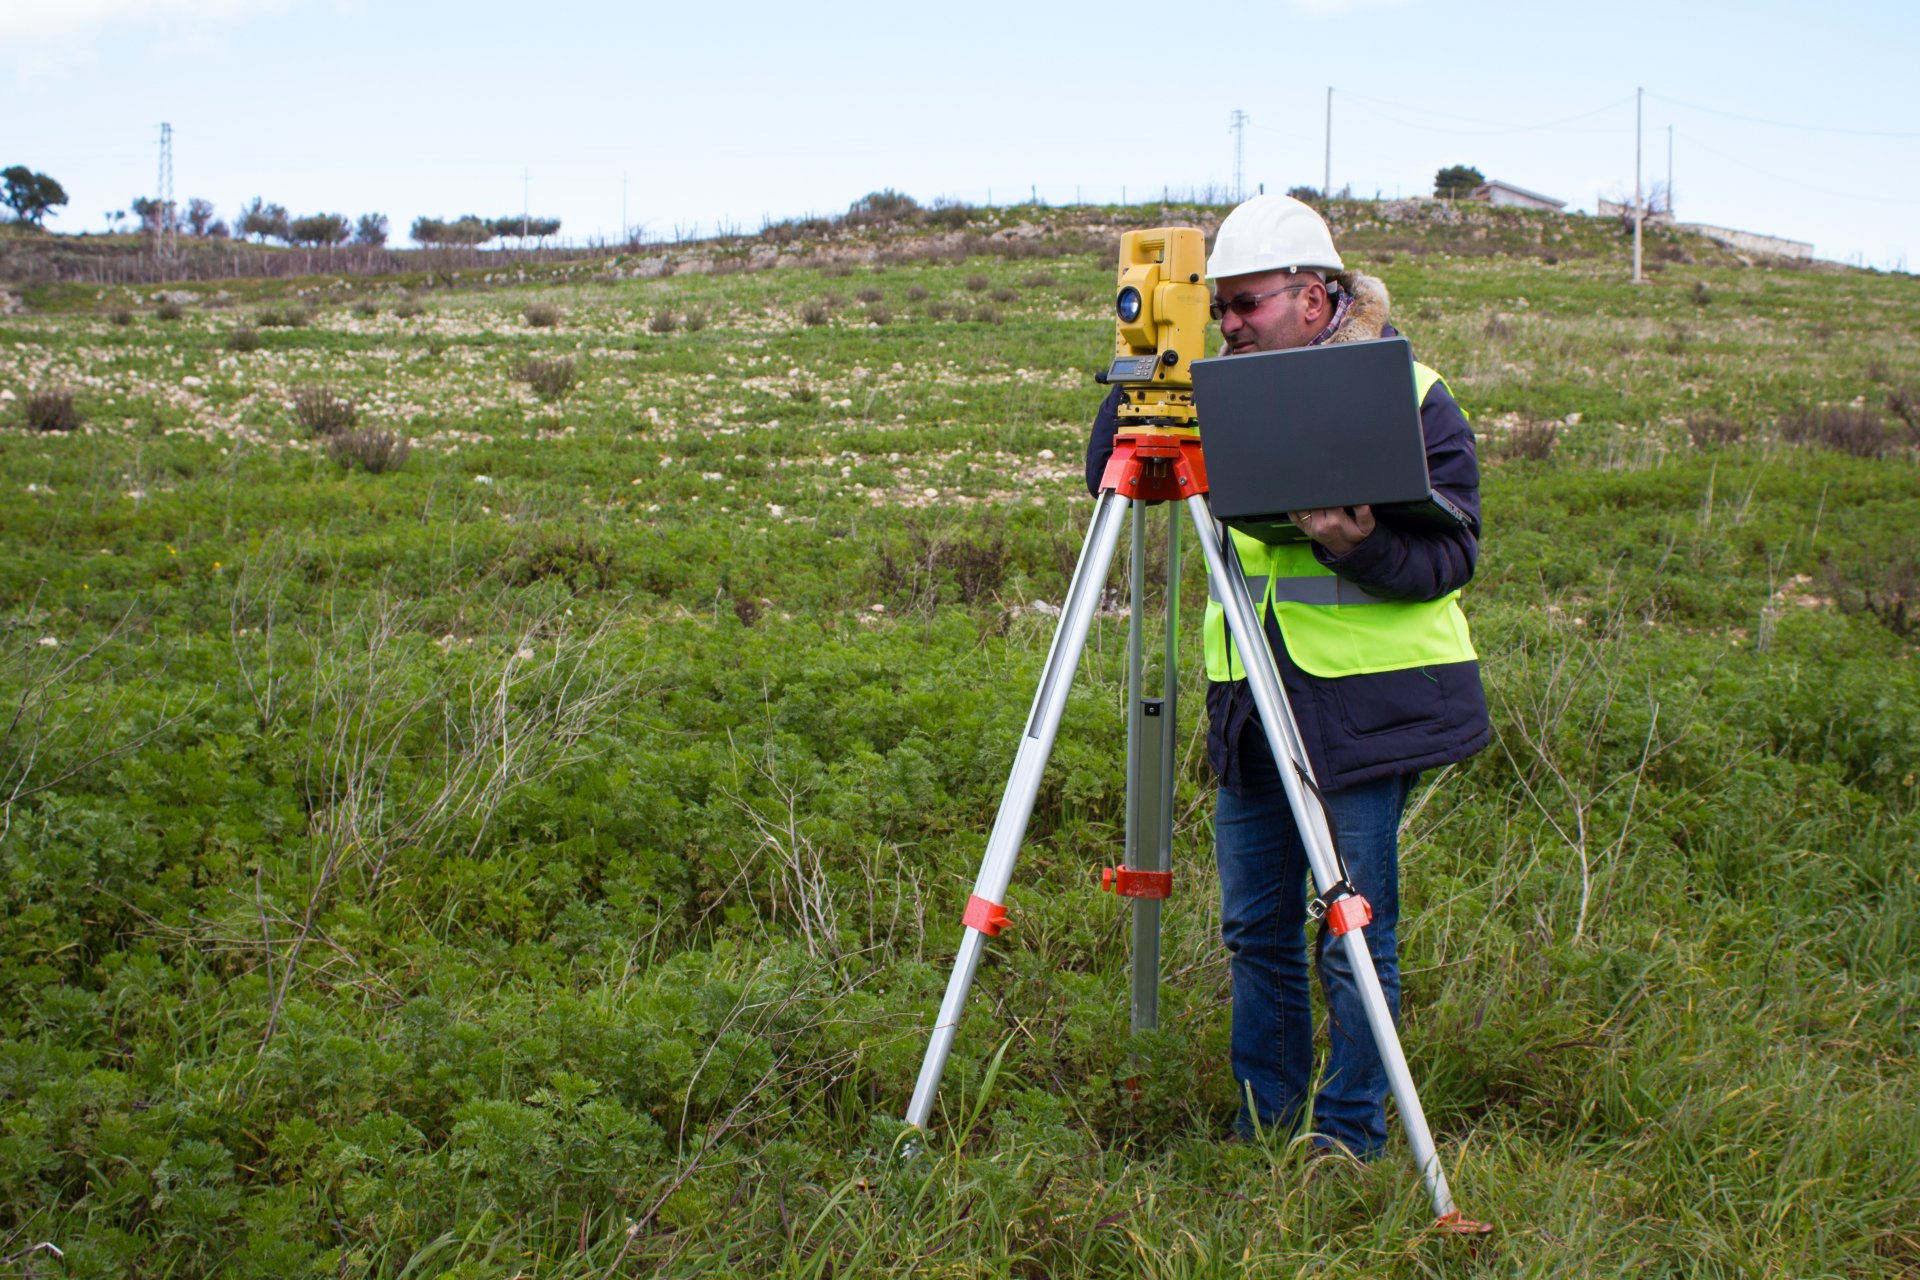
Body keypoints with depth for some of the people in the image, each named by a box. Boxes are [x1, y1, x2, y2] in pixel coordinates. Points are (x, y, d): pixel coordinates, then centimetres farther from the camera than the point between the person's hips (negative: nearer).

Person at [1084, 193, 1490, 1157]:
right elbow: (1109, 474, 8)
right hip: (1252, 707, 5)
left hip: (1368, 705, -5)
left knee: (1353, 938, 0)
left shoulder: (1411, 398, -5)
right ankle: (1264, 1123, 26)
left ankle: (1351, 1140, 13)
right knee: (1254, 929, 12)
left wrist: (1362, 545, -28)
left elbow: (1452, 556, -9)